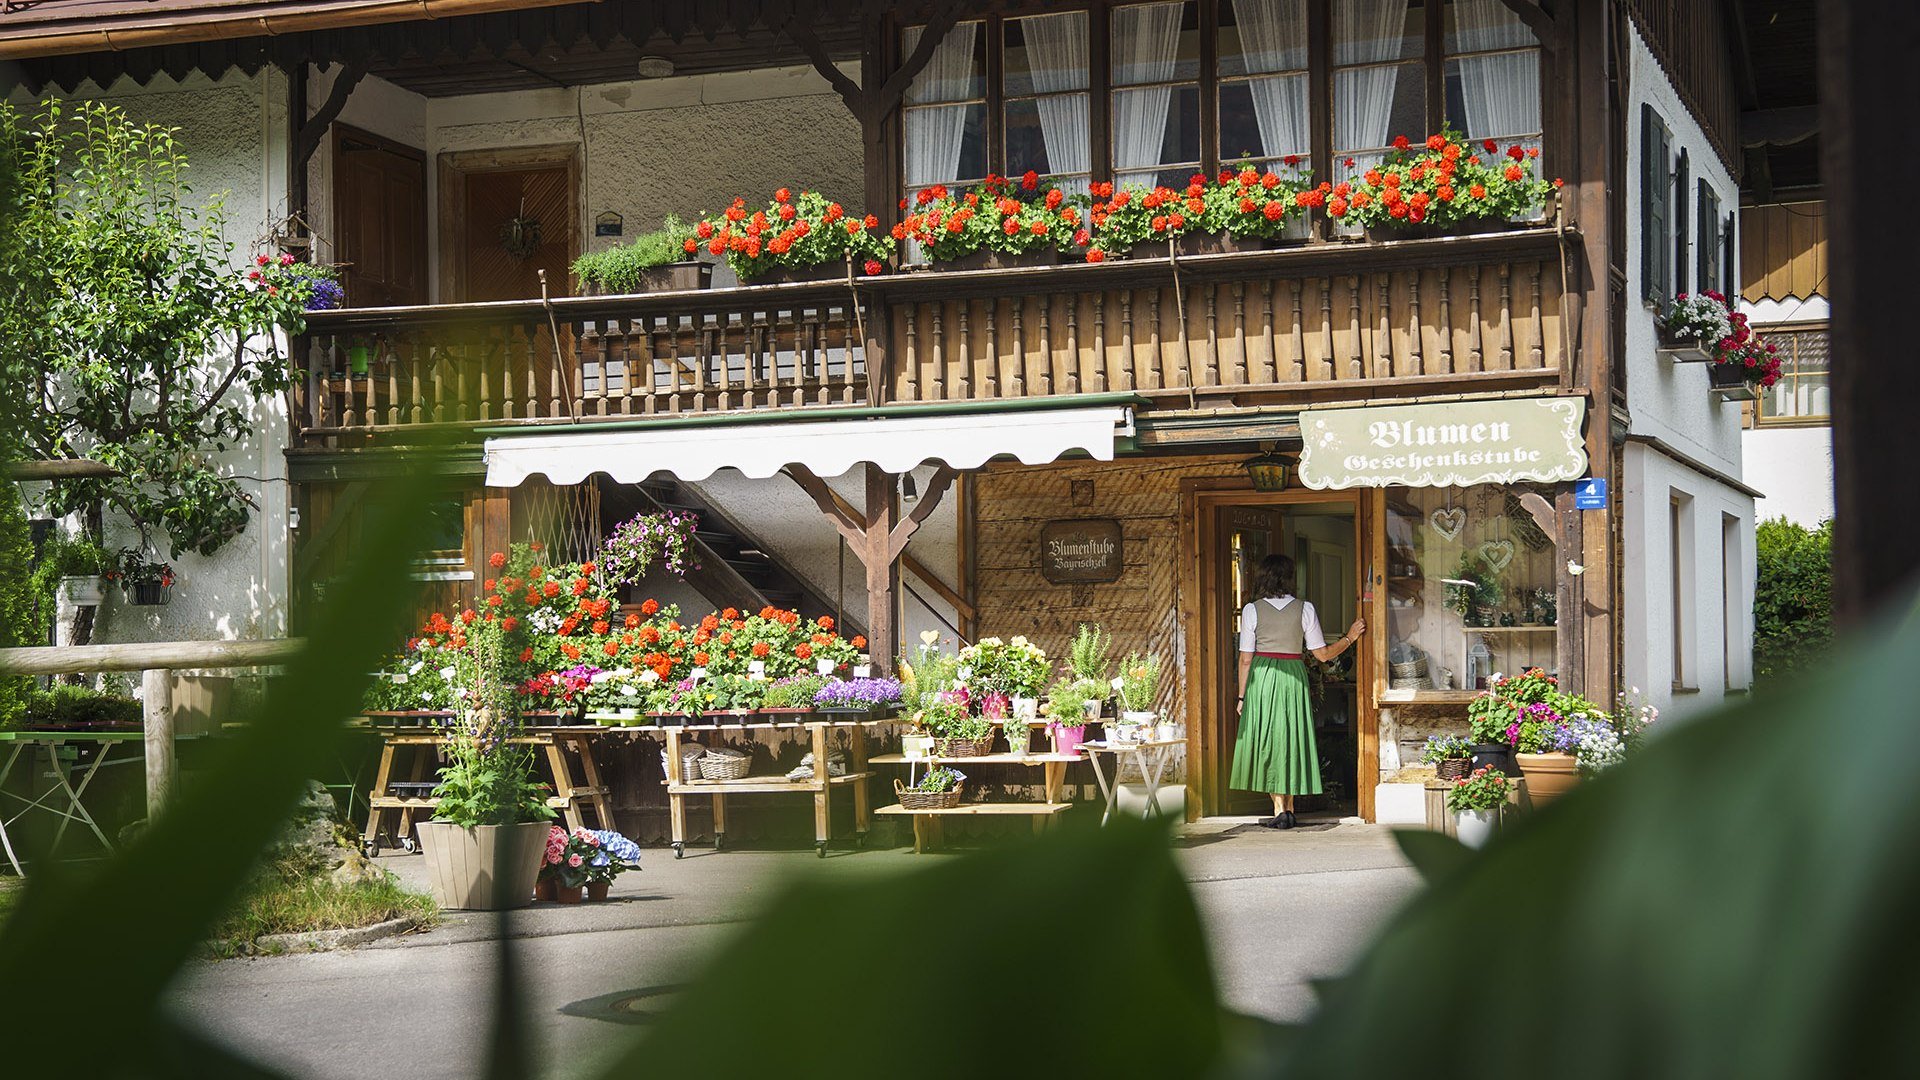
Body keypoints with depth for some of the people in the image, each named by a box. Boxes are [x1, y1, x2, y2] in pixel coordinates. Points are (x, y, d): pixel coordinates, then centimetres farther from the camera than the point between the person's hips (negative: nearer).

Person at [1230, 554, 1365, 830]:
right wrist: (1350, 637, 16)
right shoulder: (1304, 609, -2)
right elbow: (1323, 654, 1)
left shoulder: (1252, 610, -3)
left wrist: (1242, 696, 4)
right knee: (1291, 741, 10)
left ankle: (1279, 810, -5)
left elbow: (1245, 659, -3)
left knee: (1267, 744, 3)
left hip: (1261, 679, -1)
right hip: (1294, 679, 1)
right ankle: (1289, 810, 13)